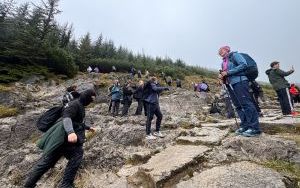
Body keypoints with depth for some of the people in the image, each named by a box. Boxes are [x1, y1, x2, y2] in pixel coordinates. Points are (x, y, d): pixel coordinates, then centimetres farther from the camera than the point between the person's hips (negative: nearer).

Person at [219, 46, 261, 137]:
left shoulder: (234, 55, 4)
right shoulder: (223, 62, 24)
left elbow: (243, 65, -11)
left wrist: (228, 72, -15)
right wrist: (222, 76, 1)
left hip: (239, 81, -8)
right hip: (230, 84, 8)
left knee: (246, 103, -12)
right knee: (238, 106, 5)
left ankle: (254, 128, -10)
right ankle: (245, 126, 9)